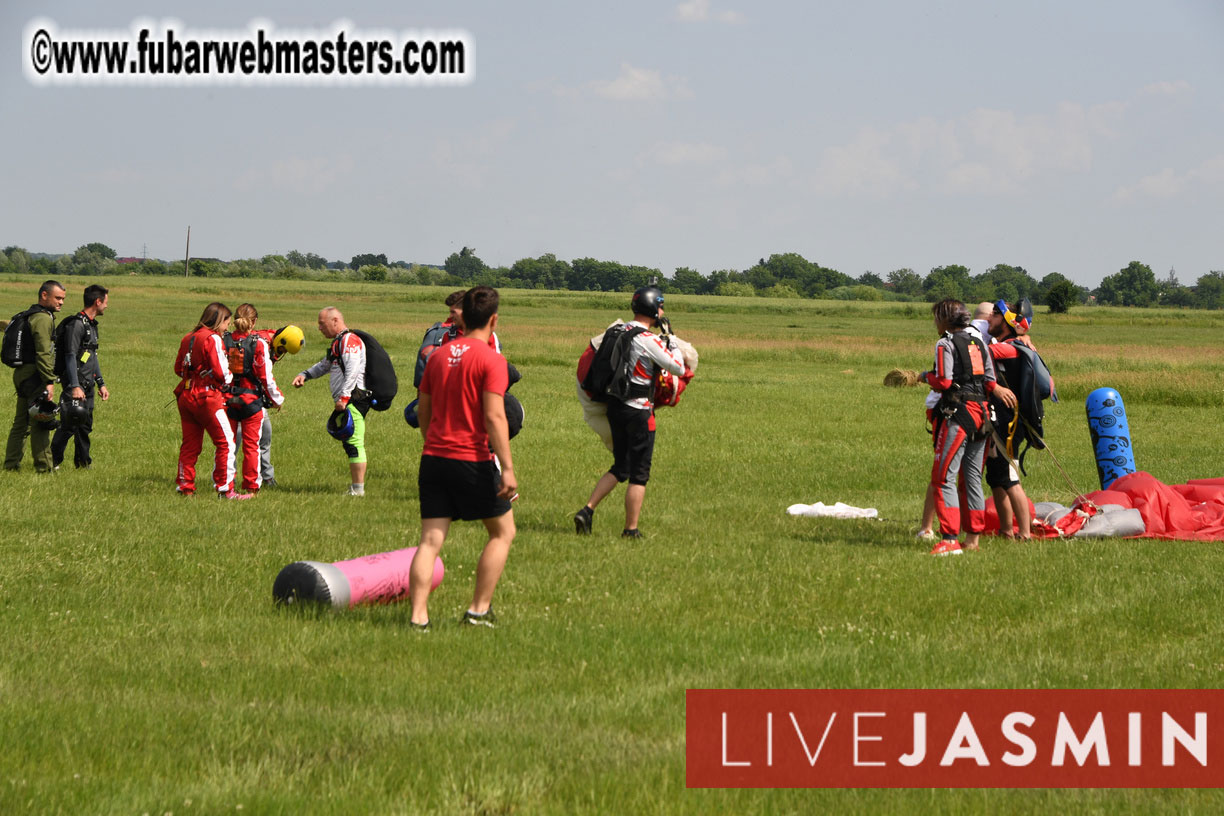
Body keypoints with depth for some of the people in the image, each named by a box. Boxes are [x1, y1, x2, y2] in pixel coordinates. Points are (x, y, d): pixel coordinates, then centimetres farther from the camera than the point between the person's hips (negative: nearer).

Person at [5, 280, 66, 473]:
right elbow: (43, 353, -21)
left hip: (22, 375, 10)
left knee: (21, 422, 15)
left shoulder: (29, 316, 19)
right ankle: (43, 466, -5)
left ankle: (11, 463, 18)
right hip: (34, 377, -10)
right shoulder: (43, 319, -14)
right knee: (40, 424, -6)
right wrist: (49, 382, -21)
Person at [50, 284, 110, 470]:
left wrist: (101, 384, 25)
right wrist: (75, 386, -24)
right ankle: (53, 462, -4)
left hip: (87, 385, 9)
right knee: (69, 424, -10)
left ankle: (83, 461, 21)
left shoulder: (92, 325, 17)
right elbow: (70, 356, -19)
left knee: (85, 426, 13)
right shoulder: (76, 324, -14)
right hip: (75, 386, -9)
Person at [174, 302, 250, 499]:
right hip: (207, 397, -8)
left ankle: (185, 486, 14)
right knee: (225, 442, -1)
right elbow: (220, 372, -15)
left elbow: (178, 368, 16)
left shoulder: (188, 338, 12)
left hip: (186, 395, 8)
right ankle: (225, 489, -4)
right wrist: (229, 380, 4)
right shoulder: (212, 339, -12)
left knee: (190, 444, 13)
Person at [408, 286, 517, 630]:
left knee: (430, 540, 3)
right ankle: (478, 611, 9)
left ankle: (418, 616, -7)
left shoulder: (438, 356, 10)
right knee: (502, 531, 12)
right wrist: (507, 469, -16)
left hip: (433, 458, 6)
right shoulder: (491, 359, -9)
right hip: (473, 460, -5)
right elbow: (494, 417, -16)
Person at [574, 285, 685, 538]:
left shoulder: (617, 332, 6)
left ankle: (587, 510, 5)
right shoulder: (648, 340, -17)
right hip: (638, 410, -7)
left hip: (615, 406, 7)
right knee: (639, 474, 3)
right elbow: (678, 368, -13)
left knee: (620, 468, 18)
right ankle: (631, 529, 6)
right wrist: (673, 344, 5)